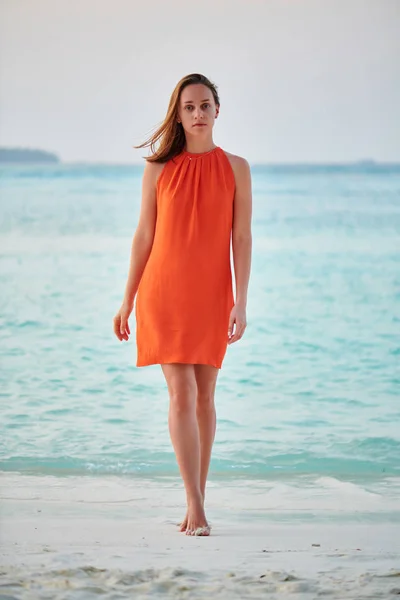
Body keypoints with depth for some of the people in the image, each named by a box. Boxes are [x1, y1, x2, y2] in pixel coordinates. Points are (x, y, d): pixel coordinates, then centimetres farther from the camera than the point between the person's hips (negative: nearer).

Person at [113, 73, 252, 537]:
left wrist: (241, 302, -6)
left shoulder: (236, 168, 4)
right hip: (164, 291, -1)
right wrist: (127, 302, 5)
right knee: (181, 393, -10)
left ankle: (196, 504, 16)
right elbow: (143, 237, 6)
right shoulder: (159, 169, 3)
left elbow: (241, 239, 1)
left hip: (211, 295, 1)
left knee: (204, 396, 6)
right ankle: (196, 507, -12)